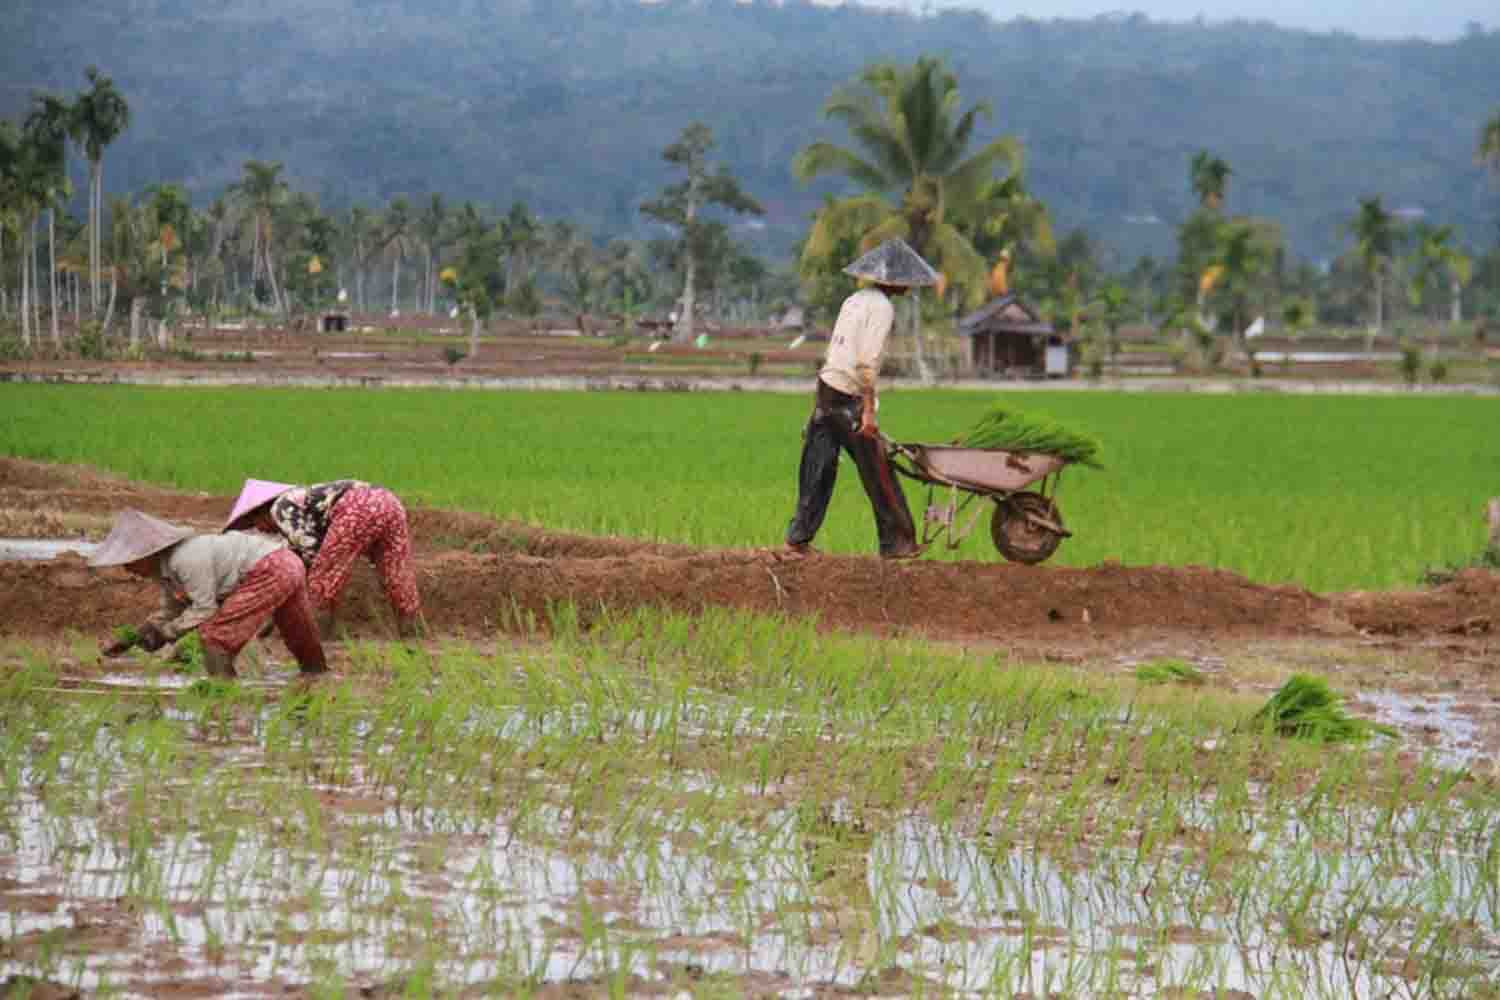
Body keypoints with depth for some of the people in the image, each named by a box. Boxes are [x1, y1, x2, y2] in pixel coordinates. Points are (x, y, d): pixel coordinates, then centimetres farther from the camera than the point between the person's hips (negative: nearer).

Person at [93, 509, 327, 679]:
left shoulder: (185, 559, -22)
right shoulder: (165, 566, 9)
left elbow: (205, 608, -20)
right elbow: (170, 611, 17)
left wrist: (163, 633, -13)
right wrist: (127, 640, 9)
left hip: (270, 571, -10)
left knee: (214, 634, -9)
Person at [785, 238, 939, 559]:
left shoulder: (854, 301, 15)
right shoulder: (881, 307, -11)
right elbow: (868, 361, -18)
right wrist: (868, 409, -18)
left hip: (826, 388, 8)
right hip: (850, 399, -8)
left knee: (819, 469, 10)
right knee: (879, 474, 2)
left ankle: (799, 539, 9)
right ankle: (898, 542, 8)